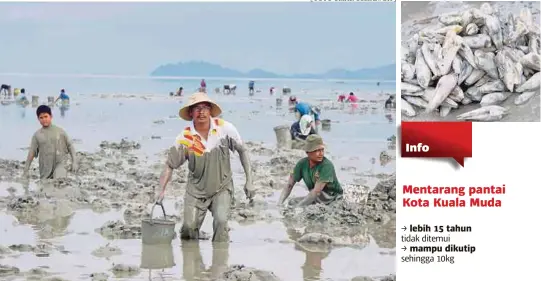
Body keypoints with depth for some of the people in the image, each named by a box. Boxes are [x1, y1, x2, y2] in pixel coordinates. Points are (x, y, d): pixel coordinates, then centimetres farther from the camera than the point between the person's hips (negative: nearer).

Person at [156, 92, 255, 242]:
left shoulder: (225, 128, -12)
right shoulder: (185, 138, -12)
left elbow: (242, 151, 0)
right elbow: (170, 165, -2)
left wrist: (249, 182, -2)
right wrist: (161, 190, -13)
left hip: (222, 187, -1)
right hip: (196, 189, 1)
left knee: (221, 221, -22)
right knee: (189, 227, -4)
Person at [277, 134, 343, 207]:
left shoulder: (327, 165, -27)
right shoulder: (302, 163, -9)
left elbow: (316, 191, -32)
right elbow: (289, 185, -5)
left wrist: (297, 207, -34)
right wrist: (279, 204, -19)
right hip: (316, 199, 6)